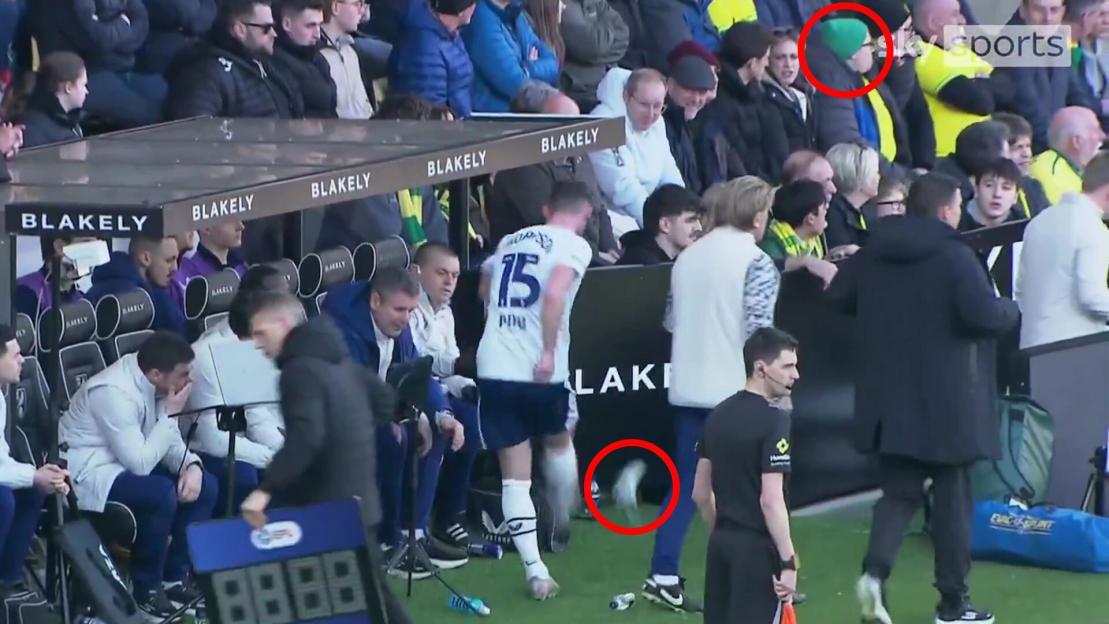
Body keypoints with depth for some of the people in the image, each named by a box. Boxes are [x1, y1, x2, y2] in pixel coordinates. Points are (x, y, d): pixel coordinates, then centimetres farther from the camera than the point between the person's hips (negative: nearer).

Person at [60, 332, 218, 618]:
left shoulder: (150, 382, -2)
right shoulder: (114, 392, -28)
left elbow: (170, 442, 7)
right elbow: (140, 464, -29)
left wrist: (191, 465, -14)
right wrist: (171, 414, -23)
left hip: (128, 463, 9)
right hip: (89, 474, -9)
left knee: (204, 485, -3)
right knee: (161, 493, -31)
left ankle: (175, 575, 6)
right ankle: (146, 587, -14)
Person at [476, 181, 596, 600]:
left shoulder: (511, 241, 16)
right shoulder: (574, 246, -2)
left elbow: (485, 289, 32)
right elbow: (555, 293, -21)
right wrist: (549, 352, -19)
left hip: (493, 365, 3)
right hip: (539, 371, -3)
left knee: (514, 474, 3)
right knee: (557, 441, 27)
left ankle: (536, 571, -5)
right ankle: (561, 524, 45)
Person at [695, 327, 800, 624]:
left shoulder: (719, 415, 10)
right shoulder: (773, 421, -15)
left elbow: (701, 493, 14)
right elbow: (771, 500, -20)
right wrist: (788, 561, -17)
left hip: (721, 544, 8)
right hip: (757, 548, -8)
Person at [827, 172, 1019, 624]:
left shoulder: (874, 253, 3)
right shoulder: (954, 257, -15)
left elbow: (838, 296, 12)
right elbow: (984, 314, -24)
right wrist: (1011, 311, -2)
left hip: (888, 399, 5)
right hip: (947, 400, -5)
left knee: (899, 491, 13)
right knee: (953, 496, 7)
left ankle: (875, 570, -13)